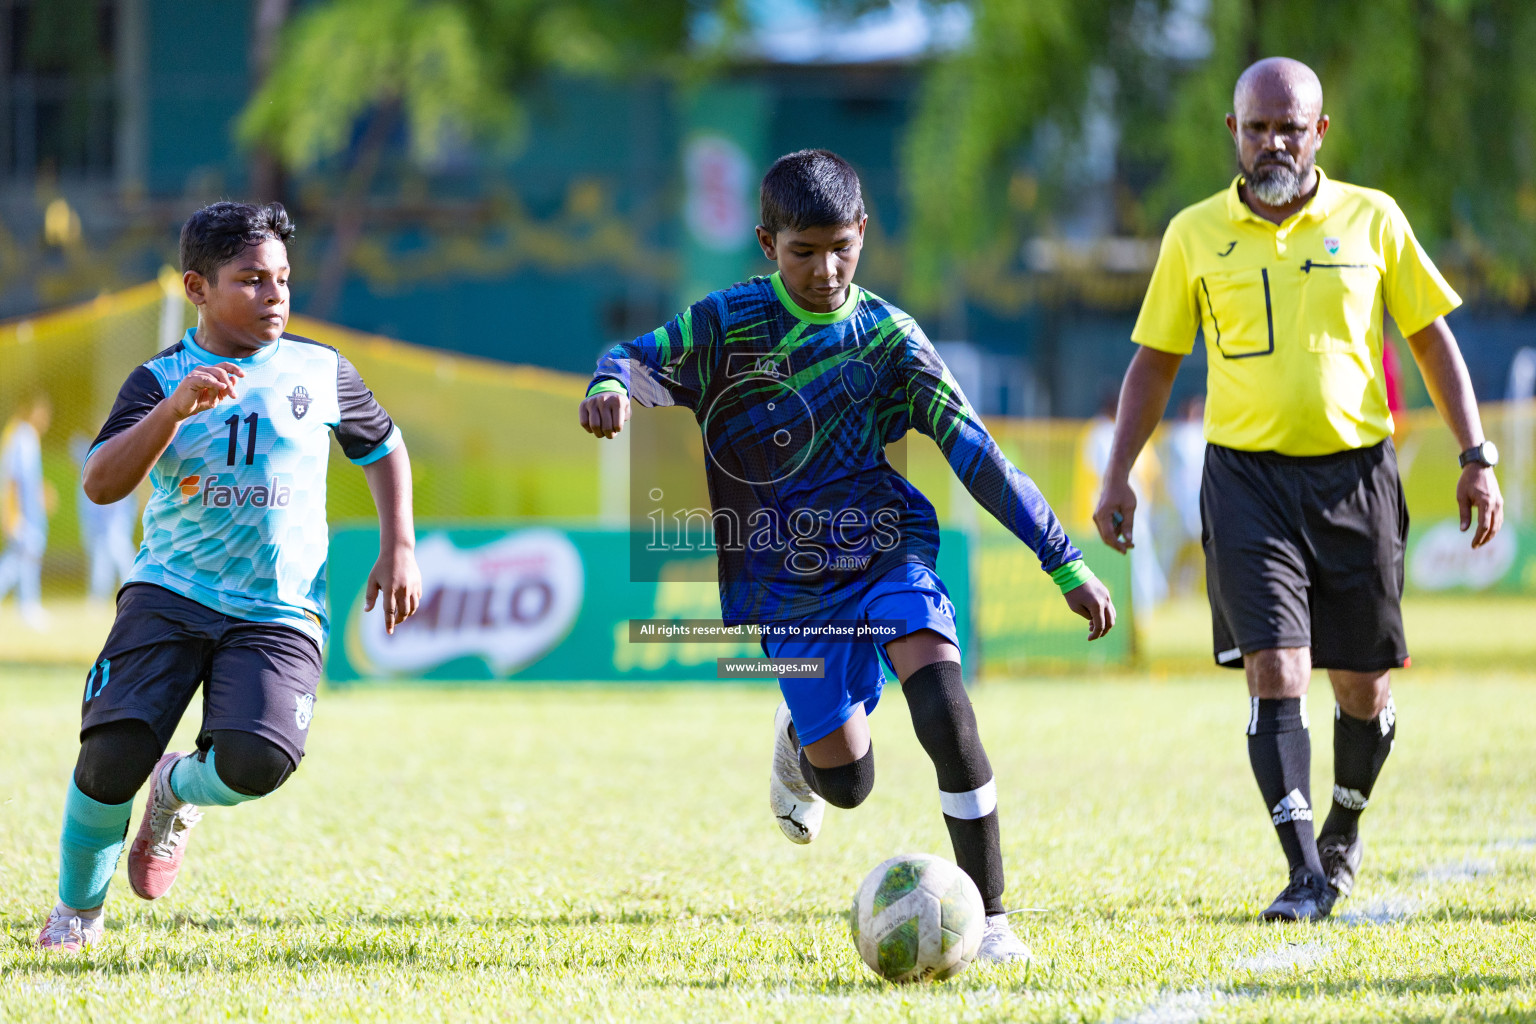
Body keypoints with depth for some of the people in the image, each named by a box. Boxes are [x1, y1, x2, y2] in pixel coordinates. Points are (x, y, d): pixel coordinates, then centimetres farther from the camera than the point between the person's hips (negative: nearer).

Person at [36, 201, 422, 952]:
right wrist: (177, 406, -28)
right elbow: (101, 484, -15)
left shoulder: (320, 371, 6)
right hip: (169, 593, -1)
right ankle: (77, 910, 10)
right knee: (113, 751, -18)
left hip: (279, 611, 1)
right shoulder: (159, 380, 0)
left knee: (257, 761, -25)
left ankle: (178, 792, 13)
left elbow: (381, 448, 24)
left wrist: (398, 547, 12)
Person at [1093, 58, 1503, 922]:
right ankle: (1307, 874, -16)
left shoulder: (1371, 219, 4)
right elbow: (1154, 363, 12)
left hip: (1357, 471, 1)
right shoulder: (1195, 235, 5)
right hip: (1247, 477, -1)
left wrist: (1477, 458, 3)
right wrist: (1118, 476, 3)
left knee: (1364, 687, 7)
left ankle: (1345, 832, 33)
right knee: (1276, 670, -14)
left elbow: (1432, 337, 9)